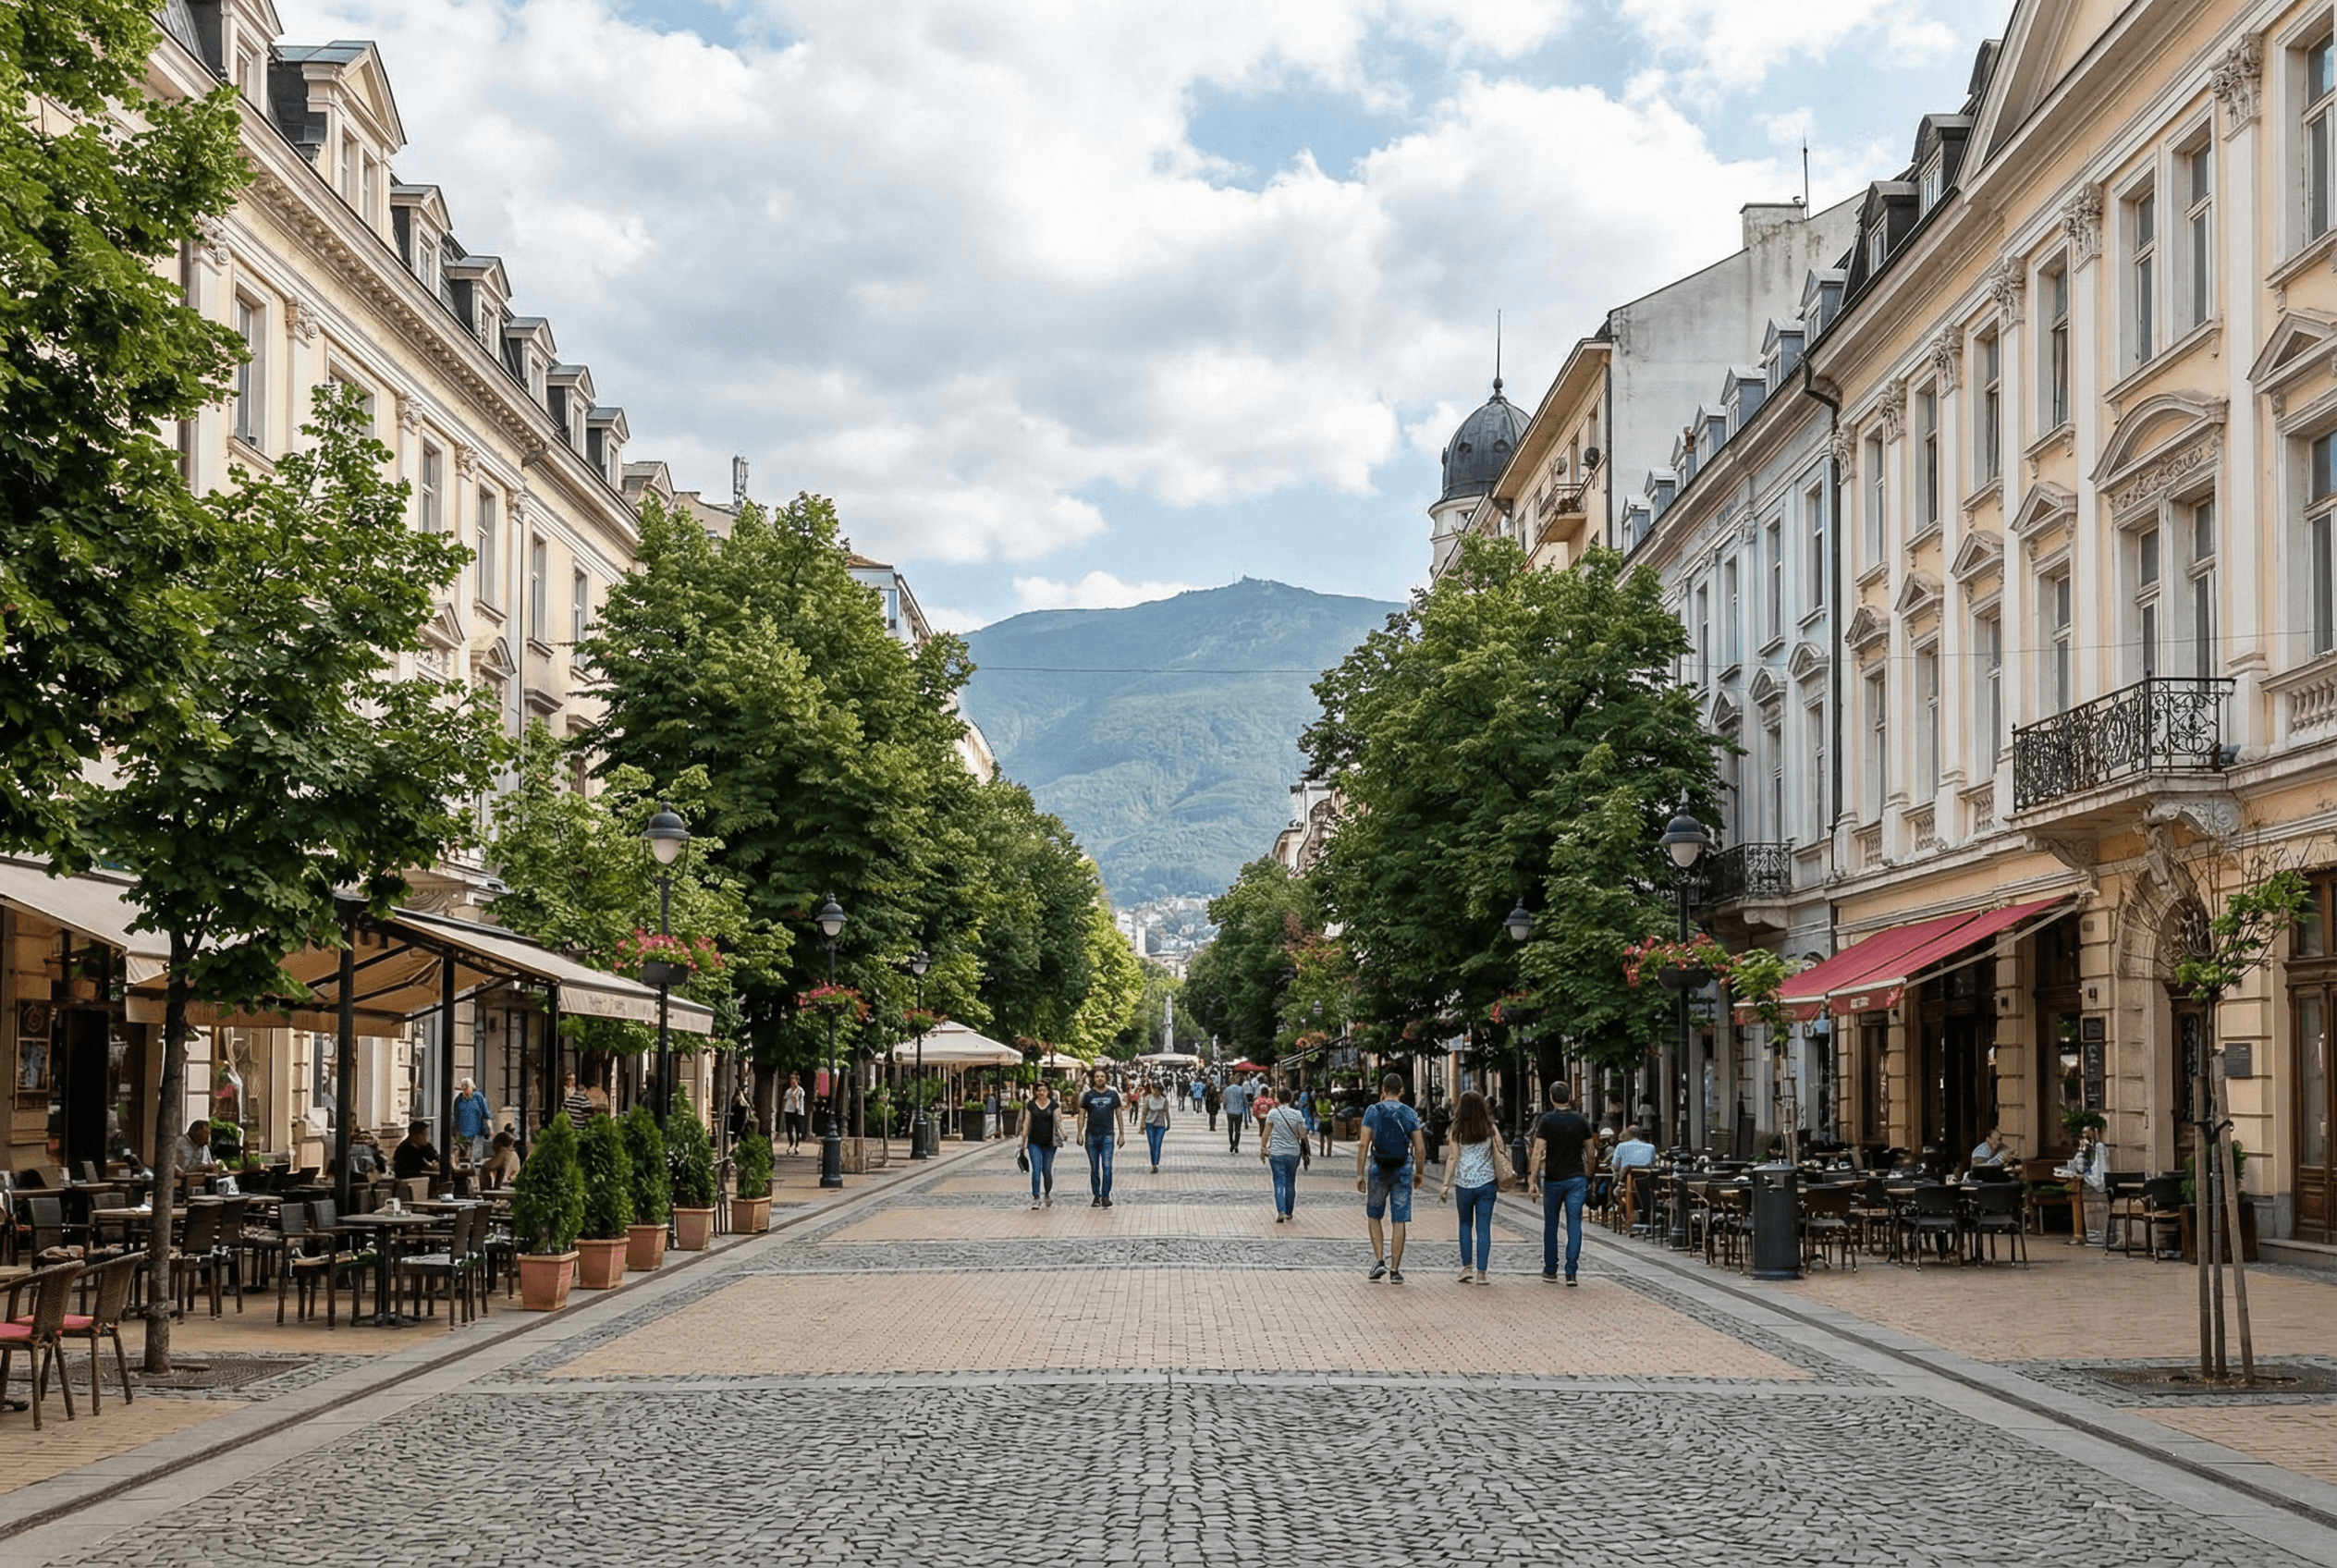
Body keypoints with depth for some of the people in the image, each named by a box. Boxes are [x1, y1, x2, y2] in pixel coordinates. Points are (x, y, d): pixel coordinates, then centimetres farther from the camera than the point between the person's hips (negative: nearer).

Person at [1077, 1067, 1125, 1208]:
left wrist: (1122, 1134, 10)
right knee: (1094, 1169, 5)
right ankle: (1096, 1196, 13)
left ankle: (1106, 1196, -8)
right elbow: (1082, 1115, 7)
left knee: (1107, 1167, -12)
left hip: (1108, 1135, -1)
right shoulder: (1088, 1096, 5)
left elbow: (1118, 1115, 12)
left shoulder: (1113, 1094, 7)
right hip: (1092, 1136, 1)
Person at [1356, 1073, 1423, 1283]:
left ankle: (1379, 1261, 2)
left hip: (1378, 1171, 0)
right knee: (1399, 1221, 3)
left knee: (1373, 1216, 16)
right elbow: (1420, 1149, -1)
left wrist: (1359, 1174, -6)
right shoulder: (1410, 1114, 0)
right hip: (1402, 1171, 0)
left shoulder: (1373, 1112, -3)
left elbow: (1363, 1144, -8)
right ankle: (1395, 1270, 2)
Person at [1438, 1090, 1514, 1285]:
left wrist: (1446, 1184, -1)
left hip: (1464, 1183, 0)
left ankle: (1466, 1267, 9)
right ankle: (1481, 1272, -2)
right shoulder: (1490, 1129, 0)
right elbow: (1501, 1154, 0)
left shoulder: (1458, 1130, -2)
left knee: (1465, 1224, 16)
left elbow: (1453, 1158, -3)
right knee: (1484, 1227, 2)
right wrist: (1508, 1174, 14)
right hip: (1486, 1182, 0)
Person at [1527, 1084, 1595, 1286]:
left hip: (1553, 1179, -1)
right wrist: (1588, 1175, 23)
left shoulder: (1546, 1121, -7)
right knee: (1574, 1223, -2)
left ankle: (1550, 1269, 19)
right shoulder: (1581, 1121, 2)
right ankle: (1571, 1272, -9)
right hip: (1577, 1178, 1)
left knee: (1550, 1223, 12)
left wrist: (1533, 1180, -7)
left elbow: (1538, 1152, -10)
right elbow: (1590, 1152, 10)